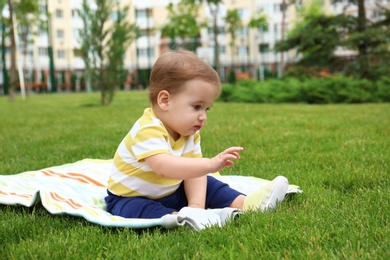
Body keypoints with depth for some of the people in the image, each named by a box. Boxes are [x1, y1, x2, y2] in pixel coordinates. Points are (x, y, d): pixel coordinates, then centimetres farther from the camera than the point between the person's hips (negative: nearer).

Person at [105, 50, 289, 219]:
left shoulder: (190, 134, -4)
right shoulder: (148, 131, -32)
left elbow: (194, 172, -10)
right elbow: (163, 167, -48)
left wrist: (196, 205, -25)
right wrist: (209, 164, -54)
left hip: (172, 193, 7)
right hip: (131, 198, -7)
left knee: (205, 184, -1)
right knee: (136, 210, -36)